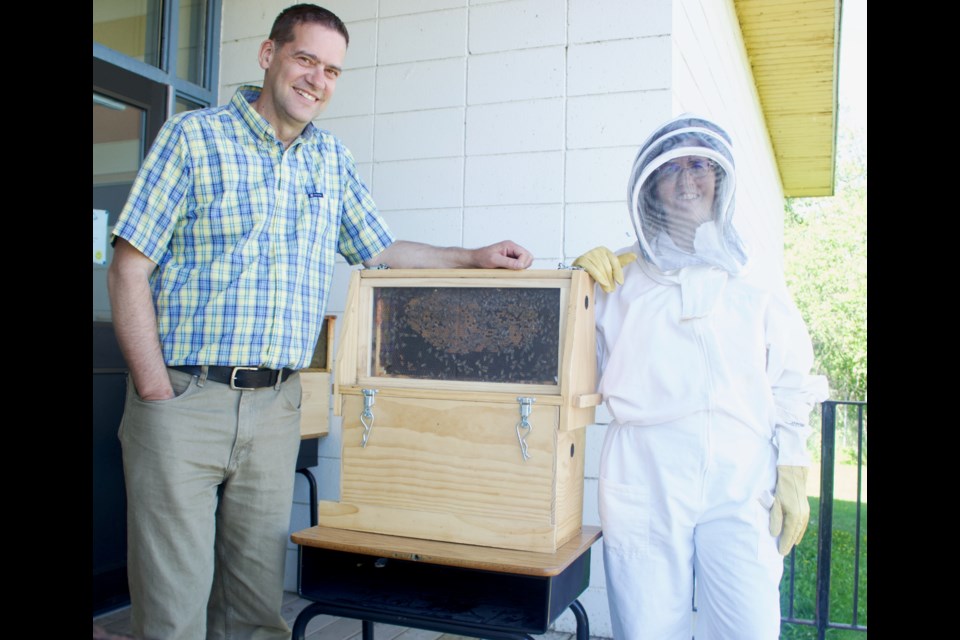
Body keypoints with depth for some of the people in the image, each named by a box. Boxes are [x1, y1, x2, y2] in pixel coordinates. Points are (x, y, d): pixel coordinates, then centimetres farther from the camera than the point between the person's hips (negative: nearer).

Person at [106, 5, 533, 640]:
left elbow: (382, 250, 22)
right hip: (186, 398, -4)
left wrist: (476, 257, 11)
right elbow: (128, 272, -4)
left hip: (277, 406, 4)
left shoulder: (333, 158, 14)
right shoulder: (194, 136, -1)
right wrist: (156, 392, -11)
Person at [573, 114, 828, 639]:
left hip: (740, 480, 0)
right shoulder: (621, 280, 11)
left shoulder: (754, 285, 11)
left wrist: (792, 477, 3)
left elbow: (790, 388, 11)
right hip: (644, 480, 0)